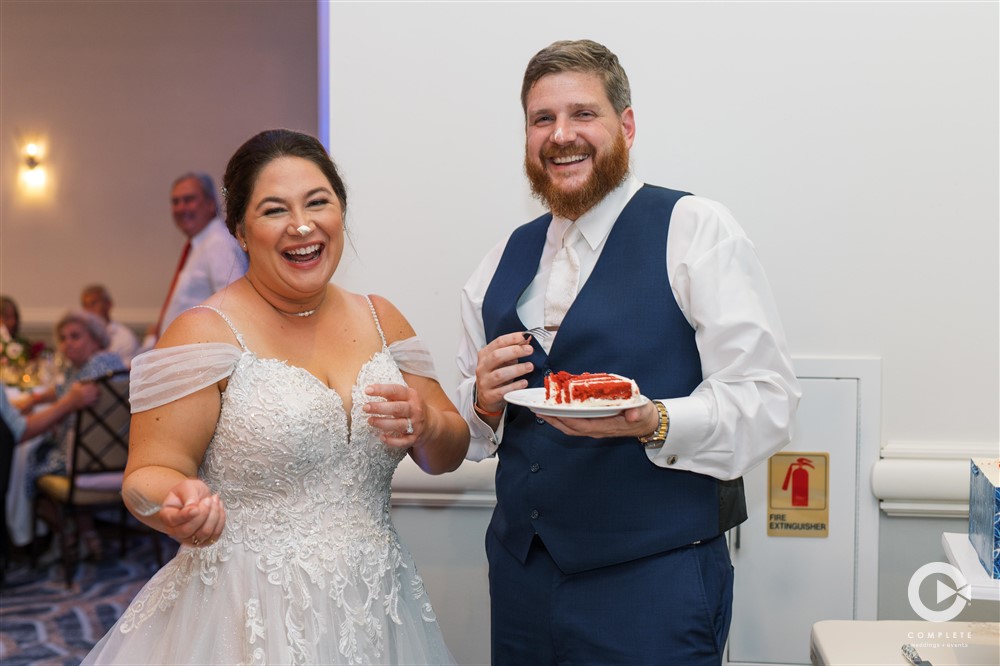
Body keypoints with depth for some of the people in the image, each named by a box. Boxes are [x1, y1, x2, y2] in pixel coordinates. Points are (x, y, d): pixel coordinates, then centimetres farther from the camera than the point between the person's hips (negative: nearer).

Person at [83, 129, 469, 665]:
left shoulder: (380, 319, 5)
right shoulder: (204, 333, -9)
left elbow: (449, 455, 8)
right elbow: (148, 473, -11)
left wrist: (425, 424, -14)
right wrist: (179, 507, -33)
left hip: (373, 610, 5)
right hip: (247, 619, -5)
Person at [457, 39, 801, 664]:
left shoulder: (697, 230, -6)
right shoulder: (505, 259, 10)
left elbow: (767, 401, -13)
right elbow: (466, 429, 16)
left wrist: (652, 423, -28)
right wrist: (485, 402, -6)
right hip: (520, 574, 5)